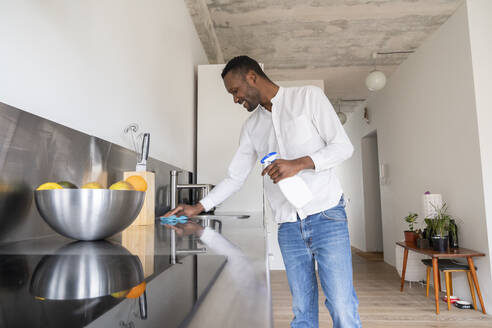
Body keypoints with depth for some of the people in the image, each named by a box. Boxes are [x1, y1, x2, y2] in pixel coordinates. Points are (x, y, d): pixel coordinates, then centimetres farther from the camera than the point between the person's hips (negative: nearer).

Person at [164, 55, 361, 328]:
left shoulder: (309, 97, 1)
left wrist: (299, 164, -18)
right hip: (288, 226, 4)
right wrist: (197, 208, 11)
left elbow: (343, 146, -4)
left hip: (326, 216, -3)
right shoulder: (251, 127, 13)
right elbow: (234, 177, 16)